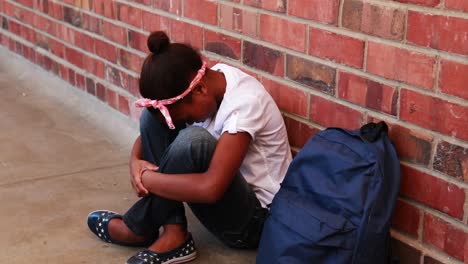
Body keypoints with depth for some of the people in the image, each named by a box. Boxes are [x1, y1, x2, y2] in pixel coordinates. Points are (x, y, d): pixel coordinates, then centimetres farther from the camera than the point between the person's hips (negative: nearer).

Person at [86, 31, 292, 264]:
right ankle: (173, 235, -12)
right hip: (226, 191, 8)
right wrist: (135, 161, -16)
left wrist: (146, 179, -24)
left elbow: (210, 188, -37)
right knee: (152, 117, -6)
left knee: (192, 140, -34)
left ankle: (138, 229, -9)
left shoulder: (244, 103, -28)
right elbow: (150, 126, 5)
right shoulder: (203, 86, -7)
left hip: (254, 220, -8)